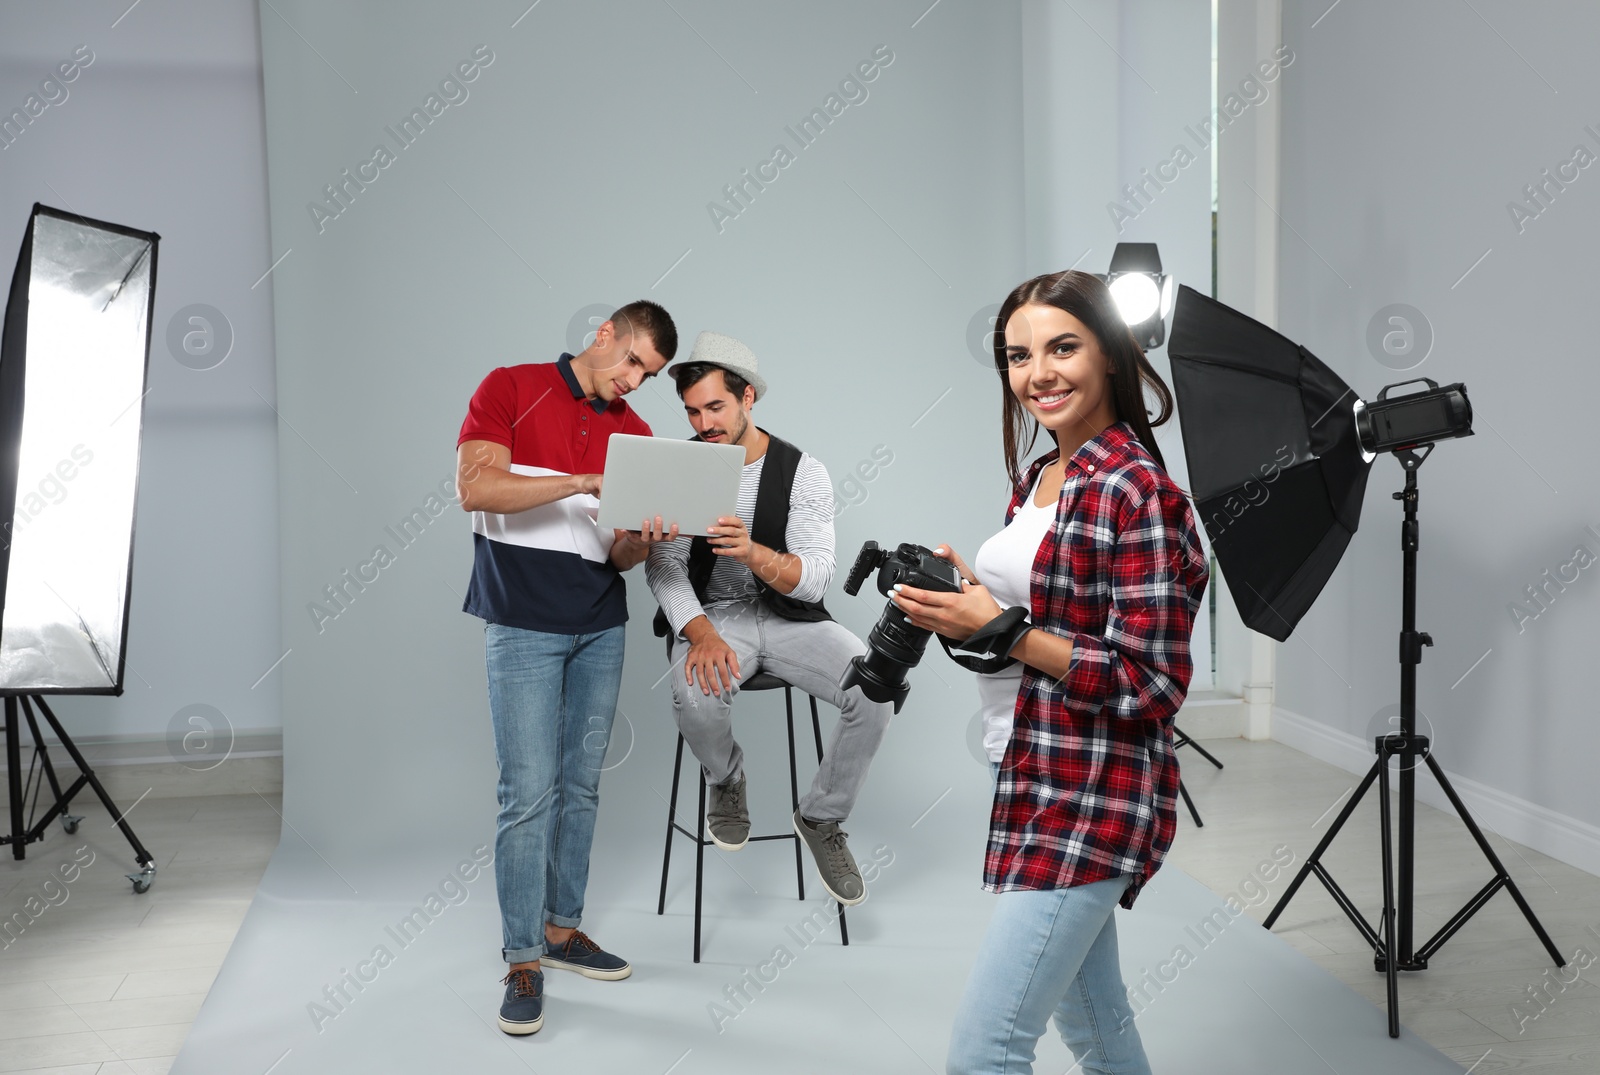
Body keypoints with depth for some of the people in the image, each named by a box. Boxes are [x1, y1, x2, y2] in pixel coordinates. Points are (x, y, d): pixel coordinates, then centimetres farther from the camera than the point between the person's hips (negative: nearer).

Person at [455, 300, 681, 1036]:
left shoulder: (635, 433, 10)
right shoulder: (511, 390, -3)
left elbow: (618, 556, 10)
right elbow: (475, 486, -18)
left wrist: (641, 539, -14)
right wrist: (583, 483, -25)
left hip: (601, 627, 6)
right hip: (523, 625, -5)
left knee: (581, 786, 11)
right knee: (529, 794, -7)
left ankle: (561, 928, 25)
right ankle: (522, 961, 3)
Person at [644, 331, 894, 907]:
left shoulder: (803, 472, -4)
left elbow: (814, 578, -14)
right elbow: (663, 565, -10)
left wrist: (753, 552, -35)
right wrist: (701, 634, -28)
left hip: (789, 616, 1)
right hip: (710, 615, -1)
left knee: (875, 688, -25)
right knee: (696, 696, -35)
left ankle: (821, 817, 1)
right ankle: (726, 781, 3)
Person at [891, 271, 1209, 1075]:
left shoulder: (1138, 491, -16)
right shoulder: (1037, 479, 10)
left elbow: (1152, 682, -19)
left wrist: (1002, 631, -20)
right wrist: (972, 593, 3)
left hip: (1092, 796, -9)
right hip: (1033, 782, 9)